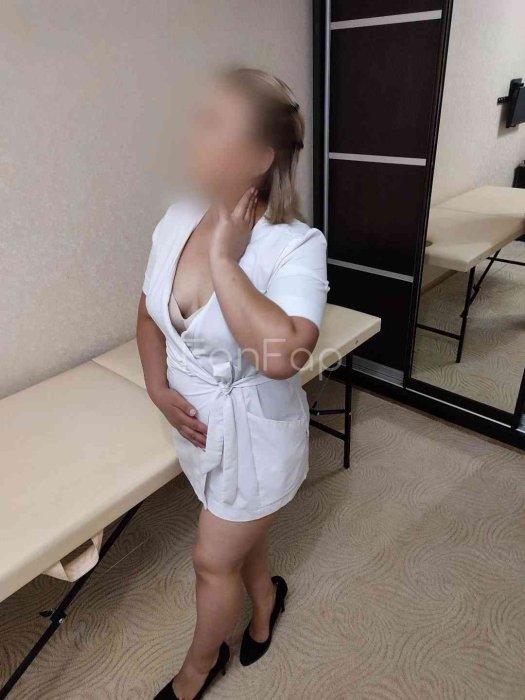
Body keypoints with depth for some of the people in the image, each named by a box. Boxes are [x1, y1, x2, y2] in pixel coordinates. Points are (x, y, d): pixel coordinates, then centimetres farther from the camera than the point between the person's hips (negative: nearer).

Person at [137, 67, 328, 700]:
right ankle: (265, 597, 63)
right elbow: (149, 315, 5)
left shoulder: (296, 246, -25)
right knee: (242, 530, 29)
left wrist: (224, 258, -34)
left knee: (213, 562, 15)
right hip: (196, 424, 6)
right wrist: (159, 388, -7)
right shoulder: (177, 220, -7)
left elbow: (281, 354, -43)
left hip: (255, 432, -5)